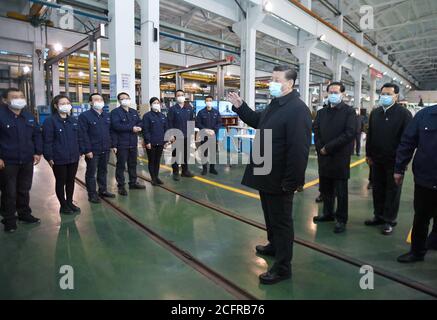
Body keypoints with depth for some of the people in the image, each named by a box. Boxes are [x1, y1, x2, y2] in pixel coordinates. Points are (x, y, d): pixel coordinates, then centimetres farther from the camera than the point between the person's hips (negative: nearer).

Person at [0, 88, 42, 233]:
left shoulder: (29, 117, 8)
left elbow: (37, 135, 14)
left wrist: (38, 152, 5)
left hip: (27, 161, 5)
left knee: (24, 190, 16)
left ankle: (24, 214, 32)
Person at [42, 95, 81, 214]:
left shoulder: (74, 120, 8)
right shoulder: (50, 121, -9)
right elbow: (47, 141, -10)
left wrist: (79, 152, 9)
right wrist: (49, 157, -13)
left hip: (73, 157, 5)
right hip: (59, 159, -5)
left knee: (71, 181, 15)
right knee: (61, 182, 8)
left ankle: (70, 202, 29)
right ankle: (63, 205, 21)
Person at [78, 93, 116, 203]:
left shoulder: (107, 115, 10)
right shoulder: (84, 116, -9)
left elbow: (111, 131, 14)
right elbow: (83, 134, -13)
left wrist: (113, 145, 8)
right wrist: (87, 150, -17)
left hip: (105, 150, 6)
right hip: (92, 151, -6)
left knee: (103, 171, 16)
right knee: (91, 173, 6)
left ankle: (103, 190, 30)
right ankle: (92, 194, 15)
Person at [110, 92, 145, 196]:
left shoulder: (134, 112, 16)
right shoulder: (115, 112, -7)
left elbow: (140, 122, 15)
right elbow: (116, 125, -20)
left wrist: (139, 127, -10)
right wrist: (131, 128, -20)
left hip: (133, 143, 7)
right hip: (121, 144, -7)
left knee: (133, 164, 16)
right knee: (121, 165, 0)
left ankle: (133, 182, 29)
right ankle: (121, 186, 8)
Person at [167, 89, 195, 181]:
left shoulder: (189, 108, 8)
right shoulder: (172, 109, -4)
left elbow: (192, 120, 12)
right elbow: (169, 122, -6)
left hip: (186, 135, 4)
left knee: (186, 153, 13)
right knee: (175, 154, 3)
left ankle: (185, 170, 26)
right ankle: (175, 172, 12)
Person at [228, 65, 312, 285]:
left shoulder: (297, 109, -21)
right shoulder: (275, 104, 12)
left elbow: (299, 149, -26)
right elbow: (257, 122, 27)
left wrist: (291, 182, -25)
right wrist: (240, 107, 15)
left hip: (280, 180, -9)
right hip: (266, 175, 9)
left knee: (281, 221, 4)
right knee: (270, 215, 24)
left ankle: (282, 267, 19)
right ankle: (274, 246, 46)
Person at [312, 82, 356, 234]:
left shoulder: (349, 111, -3)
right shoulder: (321, 112, 14)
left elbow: (350, 133, -13)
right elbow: (316, 131, 8)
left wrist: (328, 147, -16)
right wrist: (320, 148, -8)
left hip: (340, 157, -5)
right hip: (323, 156, 5)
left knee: (341, 191, 4)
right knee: (325, 189, 13)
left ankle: (341, 219, 16)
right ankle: (328, 213, 29)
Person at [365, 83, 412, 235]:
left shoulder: (404, 113, -8)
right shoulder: (375, 113, 9)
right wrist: (368, 154, 11)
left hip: (394, 161, -5)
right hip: (377, 160, 5)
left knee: (392, 191, 5)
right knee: (377, 189, 12)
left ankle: (389, 220, 15)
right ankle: (379, 216, 26)